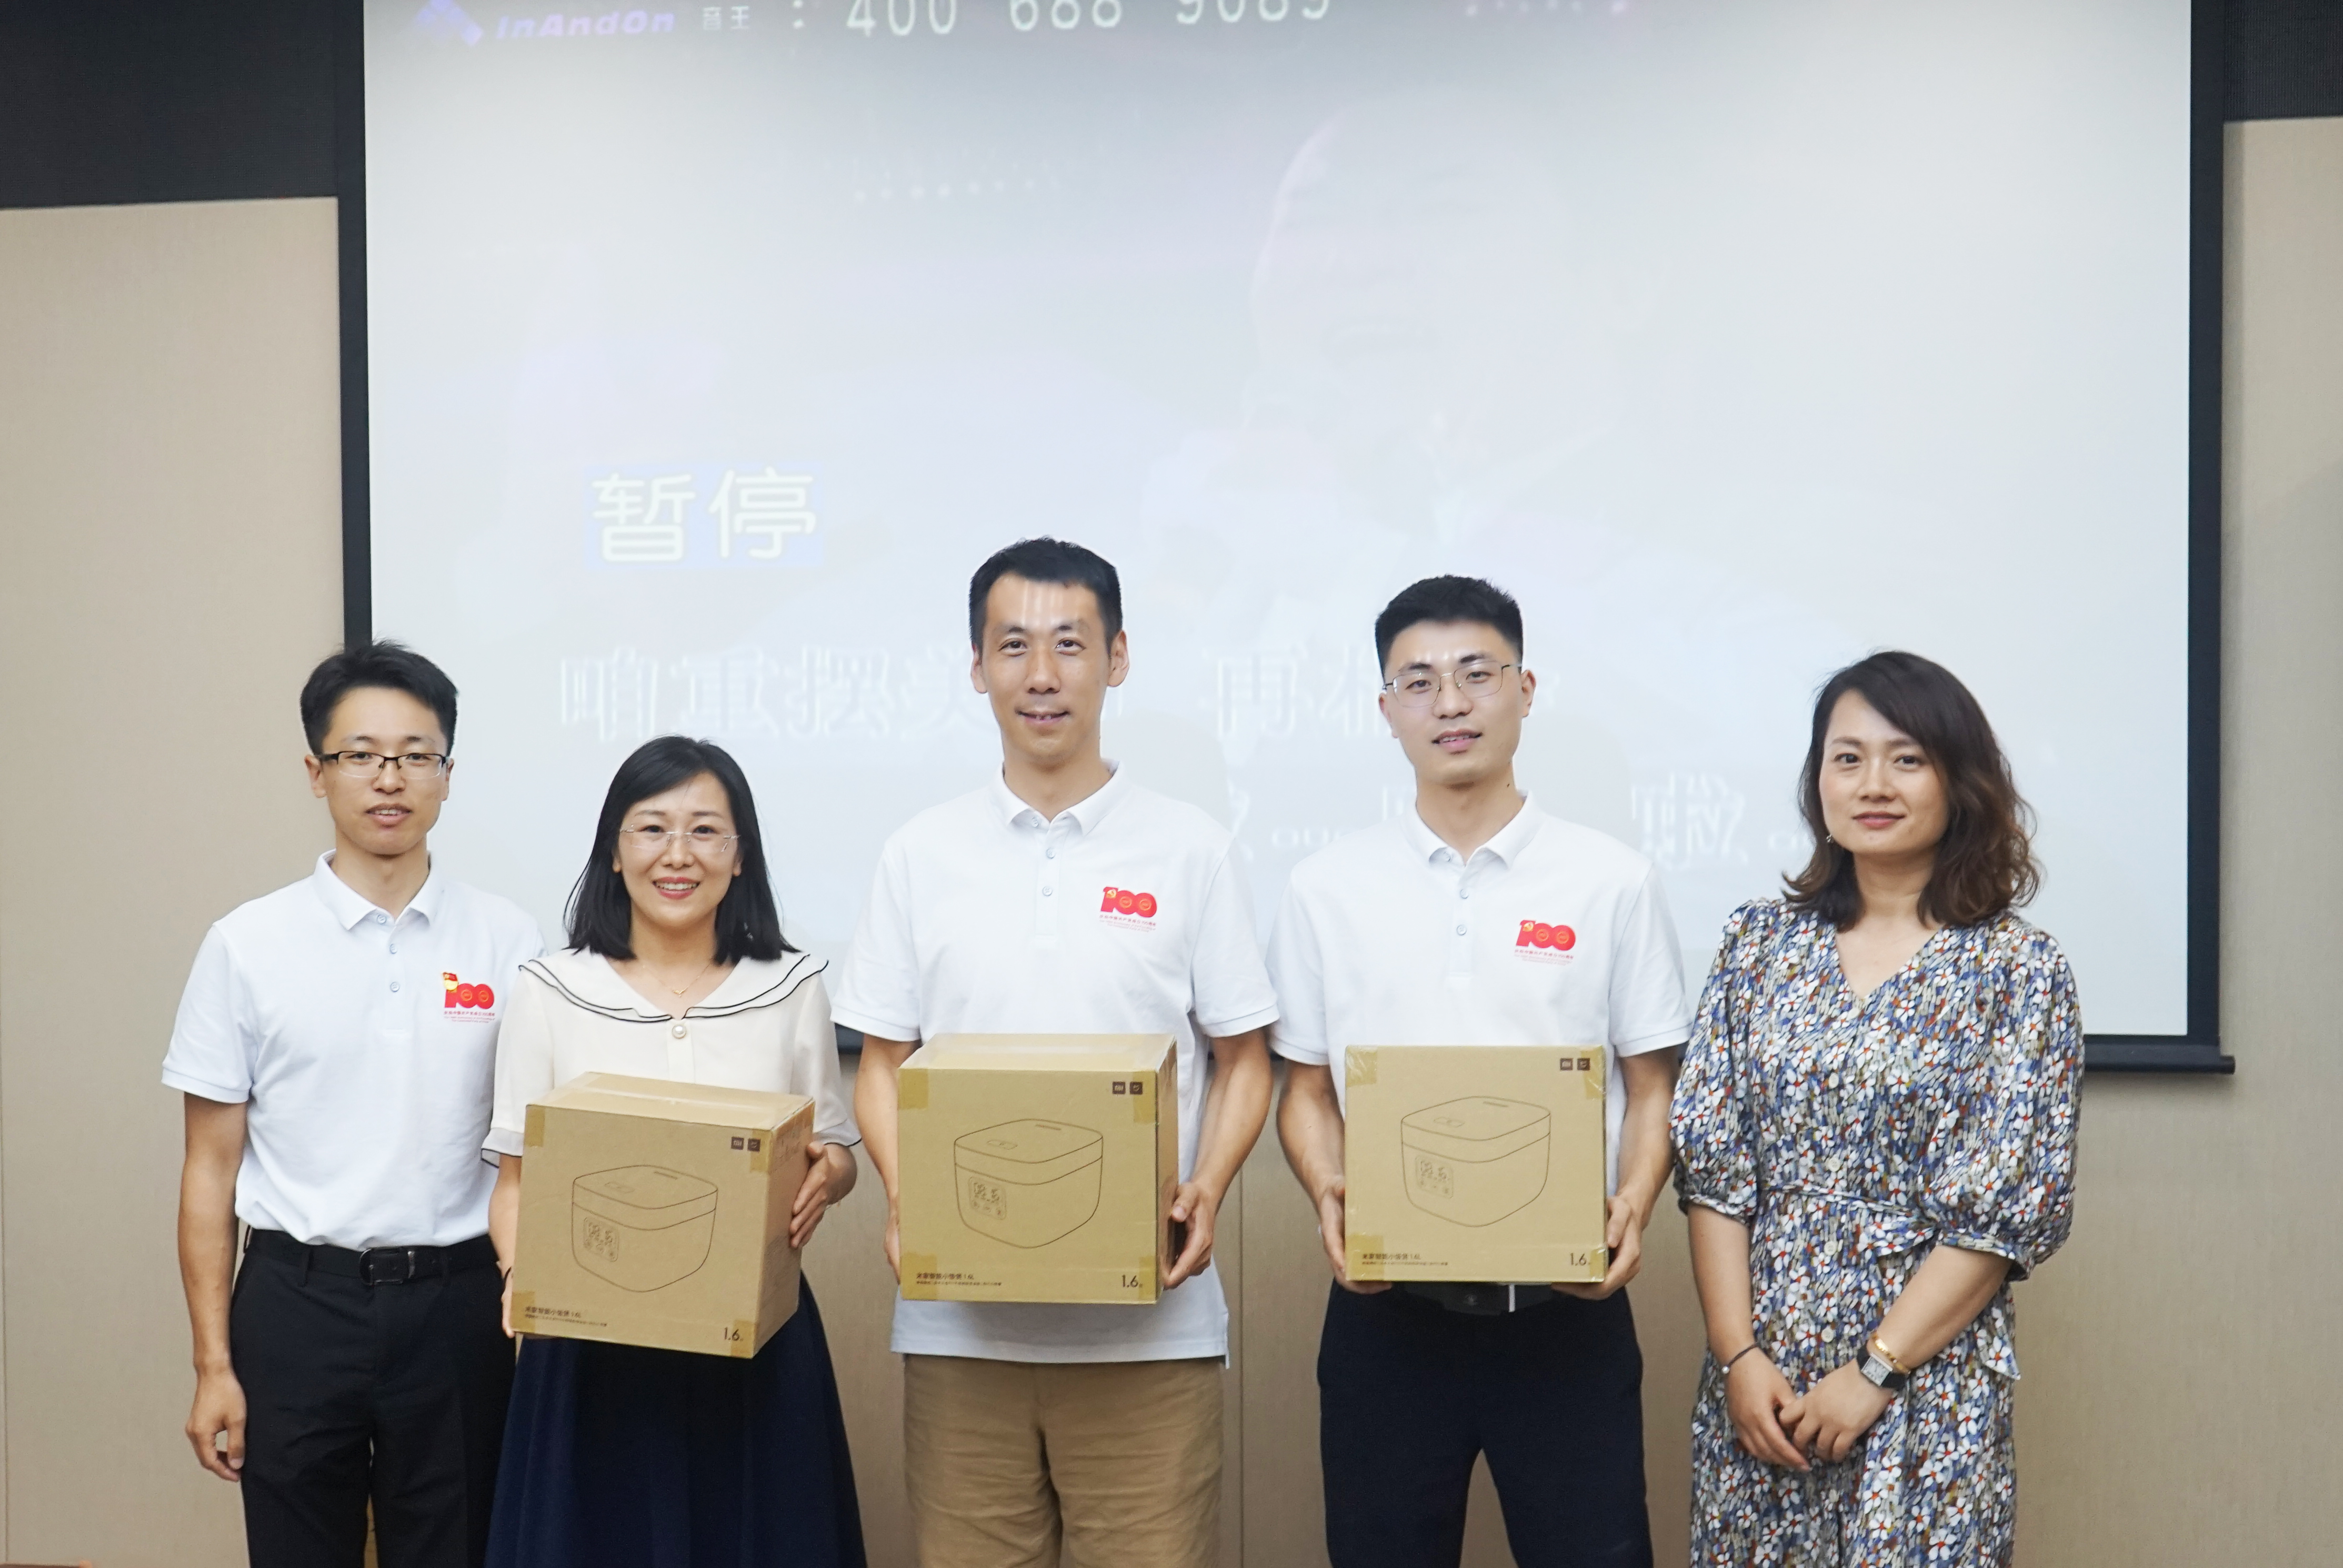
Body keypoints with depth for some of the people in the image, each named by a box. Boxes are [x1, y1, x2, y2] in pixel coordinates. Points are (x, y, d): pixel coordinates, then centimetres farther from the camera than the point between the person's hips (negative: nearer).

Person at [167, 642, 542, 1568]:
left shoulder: (507, 943, 0)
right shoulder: (248, 946, -1)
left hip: (457, 1303, 1)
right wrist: (213, 1364, 1)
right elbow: (211, 1170, 2)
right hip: (298, 1303, 0)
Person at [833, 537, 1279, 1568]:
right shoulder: (924, 855, 7)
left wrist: (1206, 1194, -11)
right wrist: (904, 1201, -8)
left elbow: (1243, 1063, 6)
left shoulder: (1188, 849, 3)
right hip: (960, 1316, 2)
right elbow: (882, 1065, 9)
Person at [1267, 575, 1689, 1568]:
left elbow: (1651, 1087, 5)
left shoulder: (1612, 881, 1)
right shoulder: (1327, 888, 4)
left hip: (1566, 1307, -1)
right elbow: (1307, 1091, 8)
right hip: (1386, 1309, 1)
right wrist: (1329, 1198, -11)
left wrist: (1633, 1207, -13)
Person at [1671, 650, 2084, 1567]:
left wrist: (1875, 1370, -12)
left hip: (1928, 1385, -2)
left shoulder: (2019, 970, -4)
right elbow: (1711, 1164, 2)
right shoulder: (1761, 940, 4)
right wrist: (1737, 1354, -6)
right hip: (1757, 1381, 3)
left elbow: (2009, 1209, -8)